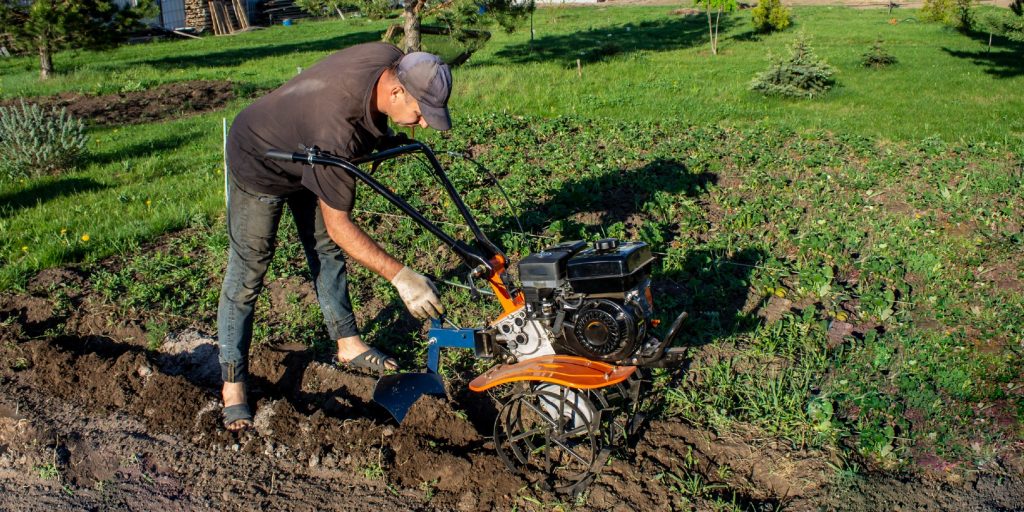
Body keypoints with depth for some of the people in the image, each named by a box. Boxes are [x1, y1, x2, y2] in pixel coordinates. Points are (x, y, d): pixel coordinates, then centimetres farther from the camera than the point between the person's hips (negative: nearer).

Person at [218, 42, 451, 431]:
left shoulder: (393, 60, -23)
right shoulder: (338, 128, -44)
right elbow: (338, 224, -37)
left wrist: (383, 140, 7)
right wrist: (400, 276, -40)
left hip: (304, 152, 8)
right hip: (260, 161, -8)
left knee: (327, 251, 15)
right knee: (248, 271, -4)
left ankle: (347, 343, 28)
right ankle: (232, 382, 6)